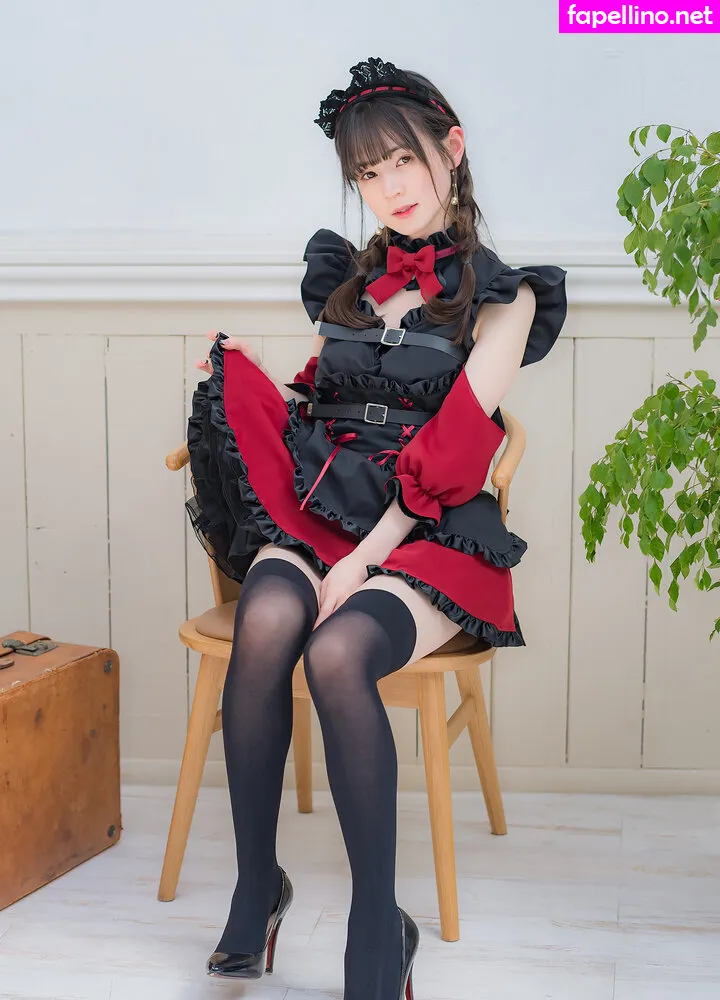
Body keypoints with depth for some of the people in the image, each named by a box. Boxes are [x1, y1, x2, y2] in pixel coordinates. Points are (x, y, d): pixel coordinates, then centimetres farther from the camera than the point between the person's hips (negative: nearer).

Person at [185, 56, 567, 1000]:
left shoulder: (501, 295, 6)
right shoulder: (347, 278, 22)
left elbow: (447, 455, -7)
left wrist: (363, 564, -17)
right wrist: (245, 387, 0)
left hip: (427, 537, -3)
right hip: (313, 512, 4)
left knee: (338, 651, -35)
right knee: (267, 621, -32)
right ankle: (255, 890, -21)